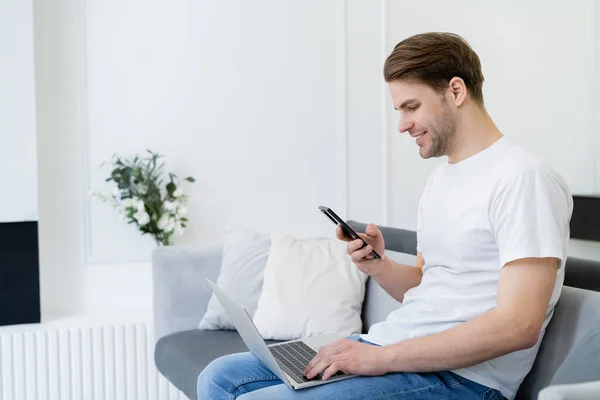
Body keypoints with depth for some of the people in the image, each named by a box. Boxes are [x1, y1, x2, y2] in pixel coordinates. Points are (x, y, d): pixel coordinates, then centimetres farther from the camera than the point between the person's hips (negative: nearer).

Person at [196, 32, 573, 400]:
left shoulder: (523, 178, -12)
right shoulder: (440, 178, 18)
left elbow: (518, 325, -21)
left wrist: (383, 358, -21)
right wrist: (379, 267, 0)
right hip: (387, 346, 9)